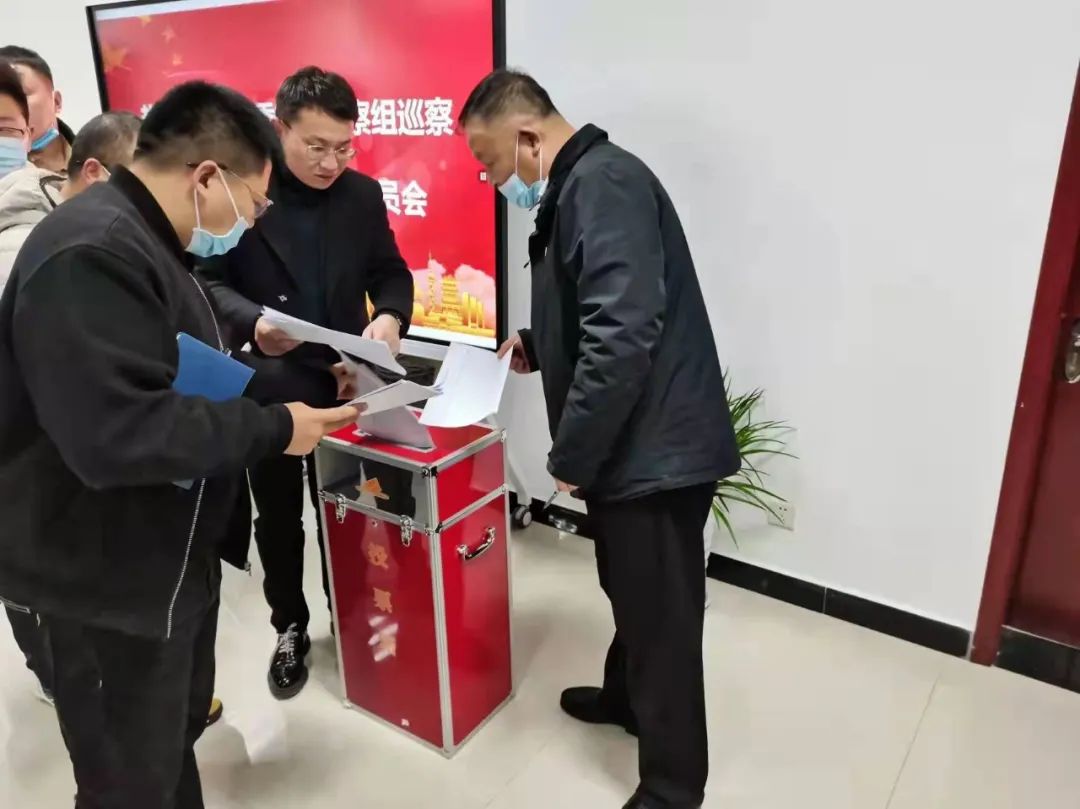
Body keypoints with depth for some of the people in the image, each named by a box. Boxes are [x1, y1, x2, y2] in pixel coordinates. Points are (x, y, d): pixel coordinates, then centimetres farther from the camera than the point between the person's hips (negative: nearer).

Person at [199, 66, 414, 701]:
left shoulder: (364, 195, 1)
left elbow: (391, 272, 6)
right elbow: (208, 281, -8)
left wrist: (390, 316, -16)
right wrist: (253, 322, -28)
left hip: (343, 384, 2)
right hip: (265, 390, -2)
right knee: (278, 517, 14)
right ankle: (290, 629, 34)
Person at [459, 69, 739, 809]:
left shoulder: (604, 184, -18)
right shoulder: (581, 185, 15)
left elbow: (623, 335, -28)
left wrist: (571, 455, -20)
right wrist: (537, 346, 11)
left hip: (654, 448, -10)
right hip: (635, 444, 10)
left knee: (661, 619, 4)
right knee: (632, 595, 27)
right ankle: (625, 695, 50)